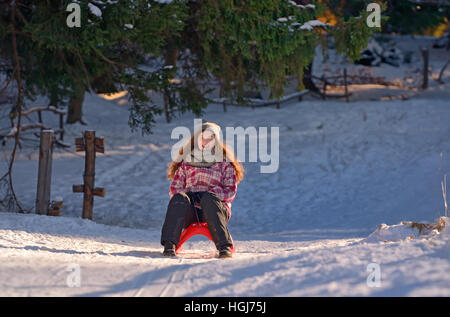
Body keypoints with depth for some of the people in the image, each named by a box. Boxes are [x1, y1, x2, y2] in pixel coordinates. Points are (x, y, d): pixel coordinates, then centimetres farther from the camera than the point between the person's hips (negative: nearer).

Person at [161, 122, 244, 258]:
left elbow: (230, 191, 5)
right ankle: (169, 245, -44)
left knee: (208, 198, -37)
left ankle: (224, 246, -47)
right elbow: (174, 187, 13)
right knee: (179, 197, -32)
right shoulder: (186, 162, 21)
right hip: (190, 211, 1)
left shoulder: (225, 163, 16)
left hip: (216, 207, -1)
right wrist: (183, 196, -8)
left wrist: (213, 193, -12)